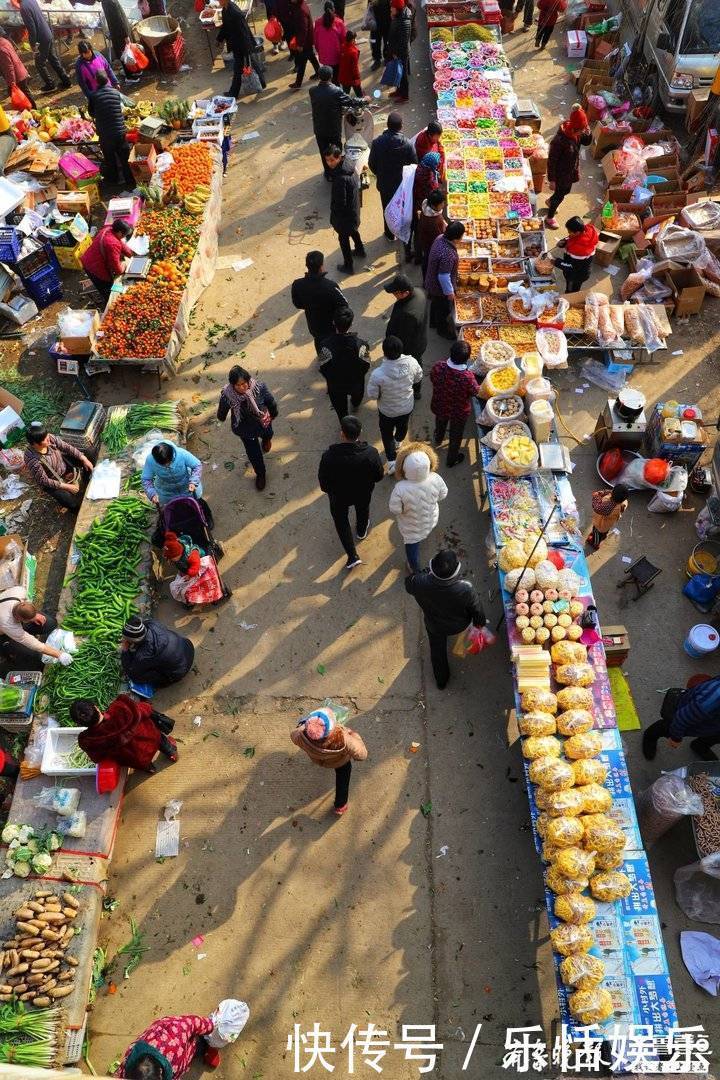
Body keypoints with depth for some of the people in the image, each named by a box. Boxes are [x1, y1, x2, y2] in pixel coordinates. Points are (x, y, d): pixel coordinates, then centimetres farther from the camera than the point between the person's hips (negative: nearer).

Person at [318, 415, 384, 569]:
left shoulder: (329, 456, -36)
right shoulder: (370, 453, -33)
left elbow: (323, 481, -20)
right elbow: (379, 476, -16)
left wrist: (329, 491, 3)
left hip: (338, 496, -1)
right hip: (363, 493, 1)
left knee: (341, 520, 27)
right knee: (363, 510, 35)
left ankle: (352, 556, 29)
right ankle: (361, 531, 65)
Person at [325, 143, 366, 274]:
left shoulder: (341, 178, -36)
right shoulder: (349, 166, -8)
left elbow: (340, 202, -30)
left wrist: (334, 217, -13)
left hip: (345, 214, -8)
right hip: (354, 209, 8)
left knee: (343, 238, 12)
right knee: (353, 230, 32)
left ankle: (348, 266, 28)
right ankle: (360, 251, 56)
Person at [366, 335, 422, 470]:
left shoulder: (378, 374, -39)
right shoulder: (411, 362, -28)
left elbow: (372, 395, -22)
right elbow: (418, 379, -7)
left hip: (387, 411, -3)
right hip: (408, 407, 3)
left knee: (387, 434, 25)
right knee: (403, 426, 34)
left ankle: (392, 462, 29)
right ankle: (398, 442, 63)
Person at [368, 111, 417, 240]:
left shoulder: (377, 142, -20)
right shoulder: (407, 144, -24)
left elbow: (371, 164, -9)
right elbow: (414, 164, -12)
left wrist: (379, 174, 10)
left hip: (384, 184, 1)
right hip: (402, 183, -1)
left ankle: (390, 234, 38)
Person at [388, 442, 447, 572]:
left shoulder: (400, 489, -42)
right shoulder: (435, 479, -33)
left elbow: (394, 511, -25)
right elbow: (443, 495, -12)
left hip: (411, 527, -2)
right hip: (431, 520, 3)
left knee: (412, 547, 28)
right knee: (425, 532, 40)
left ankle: (415, 569, 54)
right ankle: (424, 536, 74)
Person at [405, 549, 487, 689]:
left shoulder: (420, 583, -38)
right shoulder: (466, 589, -40)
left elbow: (408, 583, -12)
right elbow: (476, 609, -19)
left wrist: (426, 571, -7)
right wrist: (480, 622, 2)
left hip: (434, 626, 0)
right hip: (459, 626, 0)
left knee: (437, 651, 27)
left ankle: (441, 681, 51)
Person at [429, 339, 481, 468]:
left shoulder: (438, 366, -28)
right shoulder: (467, 377, -38)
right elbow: (475, 392, -17)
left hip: (439, 406, 4)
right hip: (459, 412, -3)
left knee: (440, 423, 38)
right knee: (456, 435, 26)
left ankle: (438, 440, 69)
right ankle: (452, 459, 50)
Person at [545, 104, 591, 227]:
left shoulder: (576, 133, -13)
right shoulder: (559, 140, -34)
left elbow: (587, 143, 3)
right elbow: (551, 161, -24)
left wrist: (588, 133, -18)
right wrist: (551, 179, -17)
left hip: (572, 170, 7)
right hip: (561, 173, -7)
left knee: (566, 190, 29)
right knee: (559, 195, 12)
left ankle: (550, 201, 59)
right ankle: (550, 218, 37)